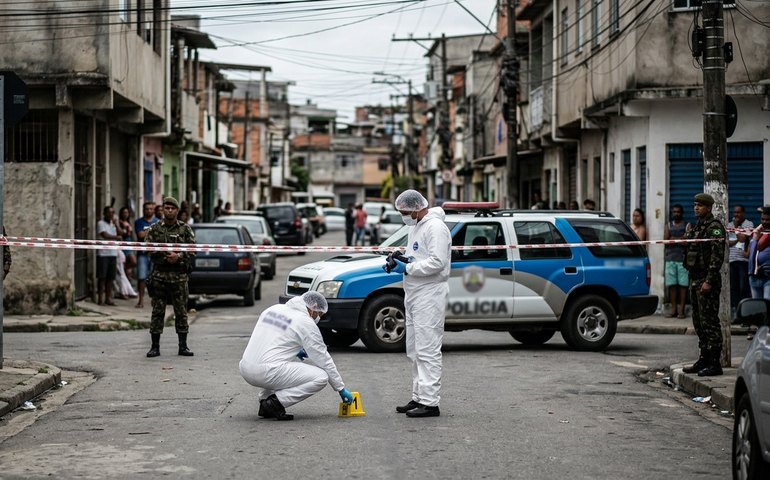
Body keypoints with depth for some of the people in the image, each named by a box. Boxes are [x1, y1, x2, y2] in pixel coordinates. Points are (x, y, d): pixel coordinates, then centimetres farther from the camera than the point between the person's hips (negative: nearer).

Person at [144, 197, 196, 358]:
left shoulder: (185, 229, 6)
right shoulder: (155, 229, 6)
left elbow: (192, 251, 1)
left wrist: (178, 257, -16)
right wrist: (166, 256, -13)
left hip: (179, 276, 0)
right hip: (159, 274, 0)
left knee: (181, 311, 3)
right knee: (157, 311, 2)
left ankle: (183, 346, 10)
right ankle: (155, 346, 7)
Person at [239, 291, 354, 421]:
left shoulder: (273, 309, 18)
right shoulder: (306, 323, -2)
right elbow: (323, 358, 2)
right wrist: (341, 388, 10)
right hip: (267, 373, -8)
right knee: (321, 377, -4)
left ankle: (265, 399, 17)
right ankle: (276, 402, -10)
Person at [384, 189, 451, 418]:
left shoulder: (435, 227, -14)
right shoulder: (415, 227, 18)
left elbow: (437, 262, -23)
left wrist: (407, 268, -20)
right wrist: (399, 262, 6)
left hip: (430, 294, -11)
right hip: (414, 294, 11)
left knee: (427, 350, -11)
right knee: (415, 351, 14)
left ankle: (430, 402, -12)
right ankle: (418, 398, 21)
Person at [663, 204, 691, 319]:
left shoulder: (687, 226, 6)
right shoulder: (668, 226, 16)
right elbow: (665, 241, 4)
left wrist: (673, 239, -6)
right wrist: (680, 239, -6)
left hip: (683, 259, -3)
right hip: (670, 258, 3)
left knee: (683, 284, -5)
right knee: (671, 284, 2)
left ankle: (681, 309, -3)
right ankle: (673, 308, 7)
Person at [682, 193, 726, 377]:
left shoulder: (715, 227, -12)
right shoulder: (698, 227, 18)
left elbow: (718, 255, -19)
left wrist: (709, 281, -23)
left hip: (707, 281, -10)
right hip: (695, 279, 10)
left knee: (709, 322, -9)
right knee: (699, 322, 13)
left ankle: (714, 363, -8)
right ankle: (704, 360, 20)